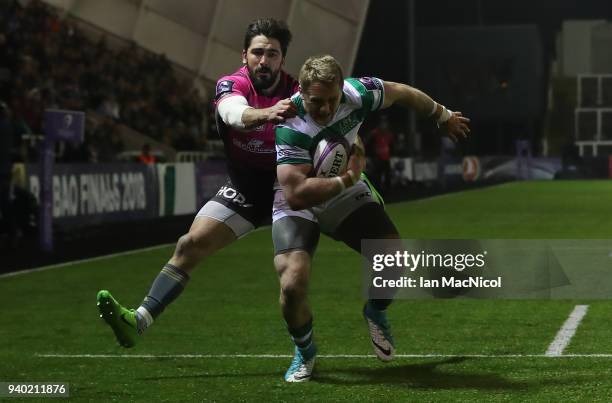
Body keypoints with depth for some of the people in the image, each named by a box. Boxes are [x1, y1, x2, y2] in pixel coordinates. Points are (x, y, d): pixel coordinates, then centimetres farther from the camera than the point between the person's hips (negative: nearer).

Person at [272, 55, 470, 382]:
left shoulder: (356, 94, -20)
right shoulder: (291, 126, -34)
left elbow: (401, 93, 3)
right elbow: (296, 195, -41)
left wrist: (444, 116, 19)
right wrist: (348, 178, -33)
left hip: (345, 196, 4)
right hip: (298, 206, -4)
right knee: (293, 284, -25)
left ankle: (376, 313, 26)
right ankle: (304, 352, 7)